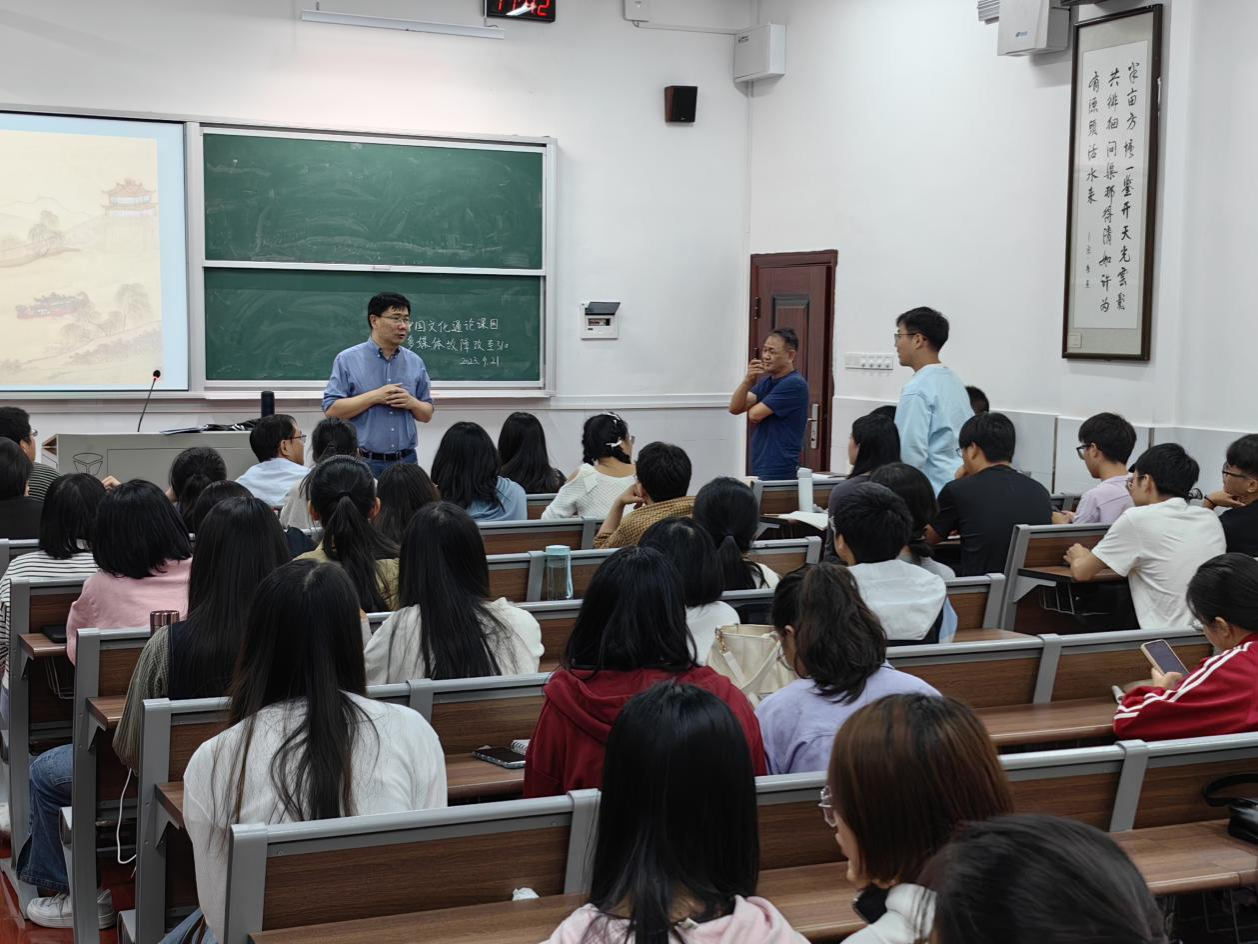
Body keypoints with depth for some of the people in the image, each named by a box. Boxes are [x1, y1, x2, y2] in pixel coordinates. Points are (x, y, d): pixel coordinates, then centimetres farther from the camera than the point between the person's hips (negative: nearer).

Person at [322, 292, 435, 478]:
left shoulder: (415, 362, 9)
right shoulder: (348, 360, -2)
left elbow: (427, 414, 13)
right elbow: (331, 409, -9)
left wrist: (412, 403, -9)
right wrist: (374, 397, -16)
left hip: (405, 461, 3)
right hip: (362, 461, -3)